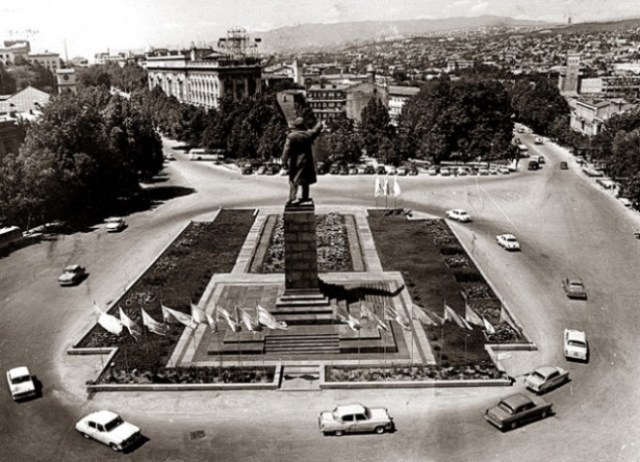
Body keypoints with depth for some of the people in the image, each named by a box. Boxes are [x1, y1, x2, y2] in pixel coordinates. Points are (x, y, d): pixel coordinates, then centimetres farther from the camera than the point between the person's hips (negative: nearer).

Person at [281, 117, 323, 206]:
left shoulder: (291, 136, -12)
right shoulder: (308, 134, 0)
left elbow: (287, 149, -17)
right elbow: (316, 130, 19)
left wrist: (284, 161, -13)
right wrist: (320, 124, 40)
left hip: (295, 162, -3)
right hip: (306, 161, 3)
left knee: (294, 180, -3)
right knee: (305, 180, 16)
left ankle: (292, 198, -12)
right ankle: (305, 196, 25)